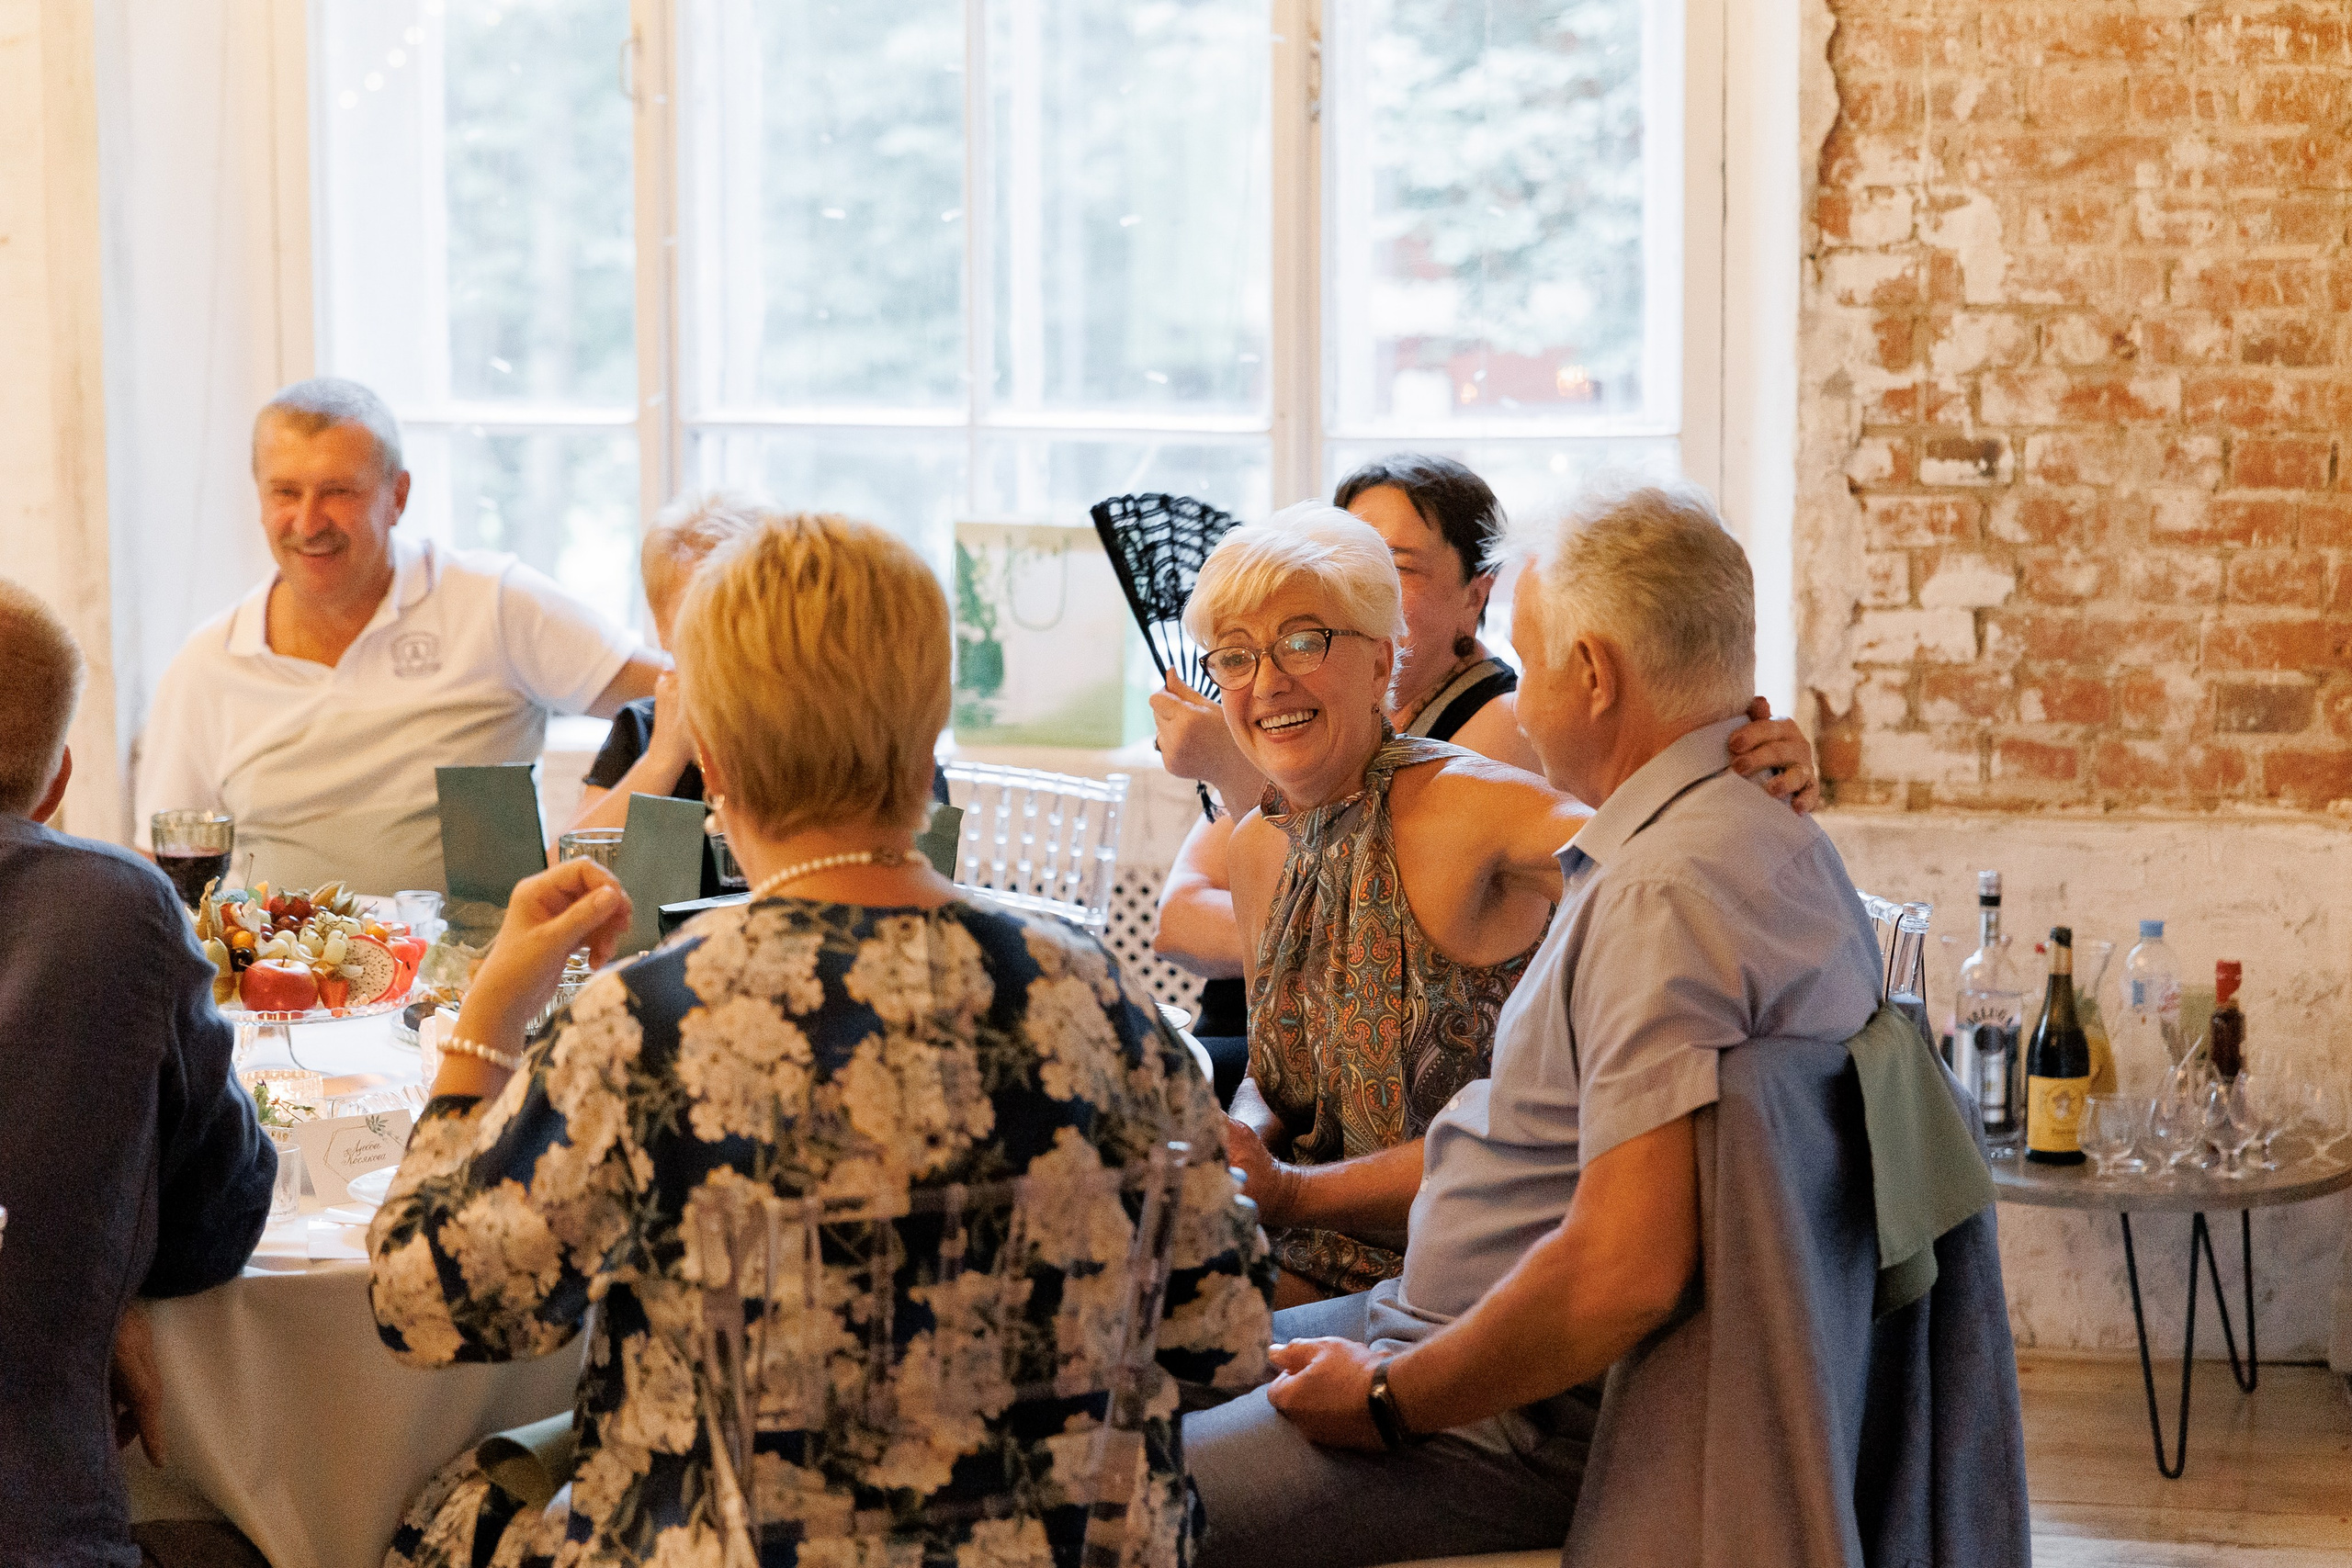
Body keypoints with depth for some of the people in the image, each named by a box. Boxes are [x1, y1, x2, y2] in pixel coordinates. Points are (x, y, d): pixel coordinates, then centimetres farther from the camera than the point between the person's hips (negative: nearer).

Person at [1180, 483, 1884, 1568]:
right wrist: (1297, 1194, 20)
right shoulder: (1764, 841, 12)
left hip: (1539, 1425, -11)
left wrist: (1388, 1400, -17)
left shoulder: (1668, 890, -24)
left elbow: (1625, 1271, -31)